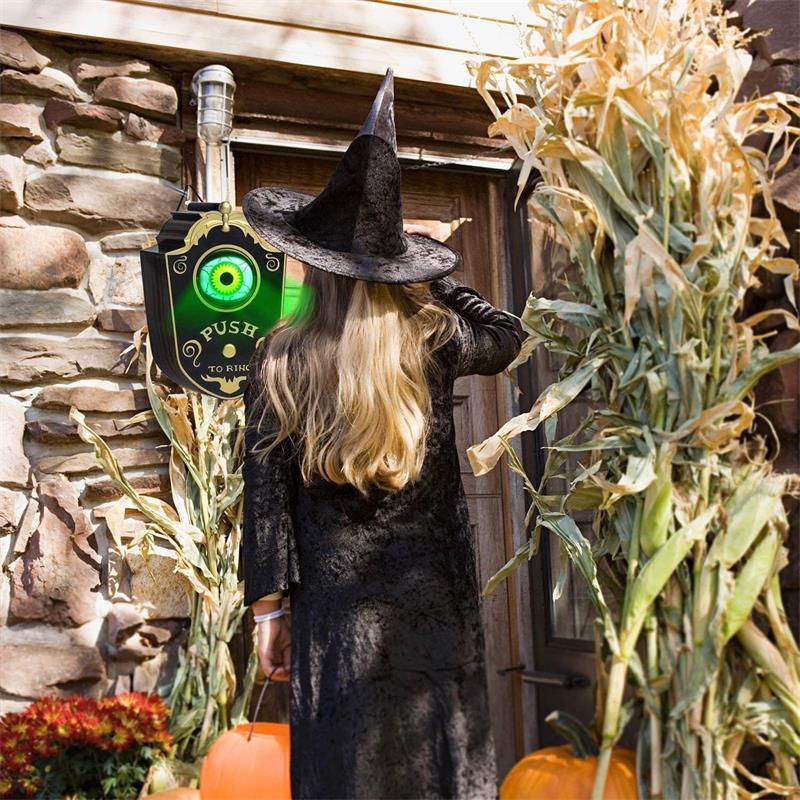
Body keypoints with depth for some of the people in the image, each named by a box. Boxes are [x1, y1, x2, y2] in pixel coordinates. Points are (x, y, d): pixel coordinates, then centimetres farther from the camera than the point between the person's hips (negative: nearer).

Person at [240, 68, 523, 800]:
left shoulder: (278, 362, -6)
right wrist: (430, 266, 19)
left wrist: (269, 607, 4)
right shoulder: (433, 338, -4)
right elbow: (507, 336, 18)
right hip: (432, 600, 1)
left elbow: (266, 496, -4)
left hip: (336, 604, 0)